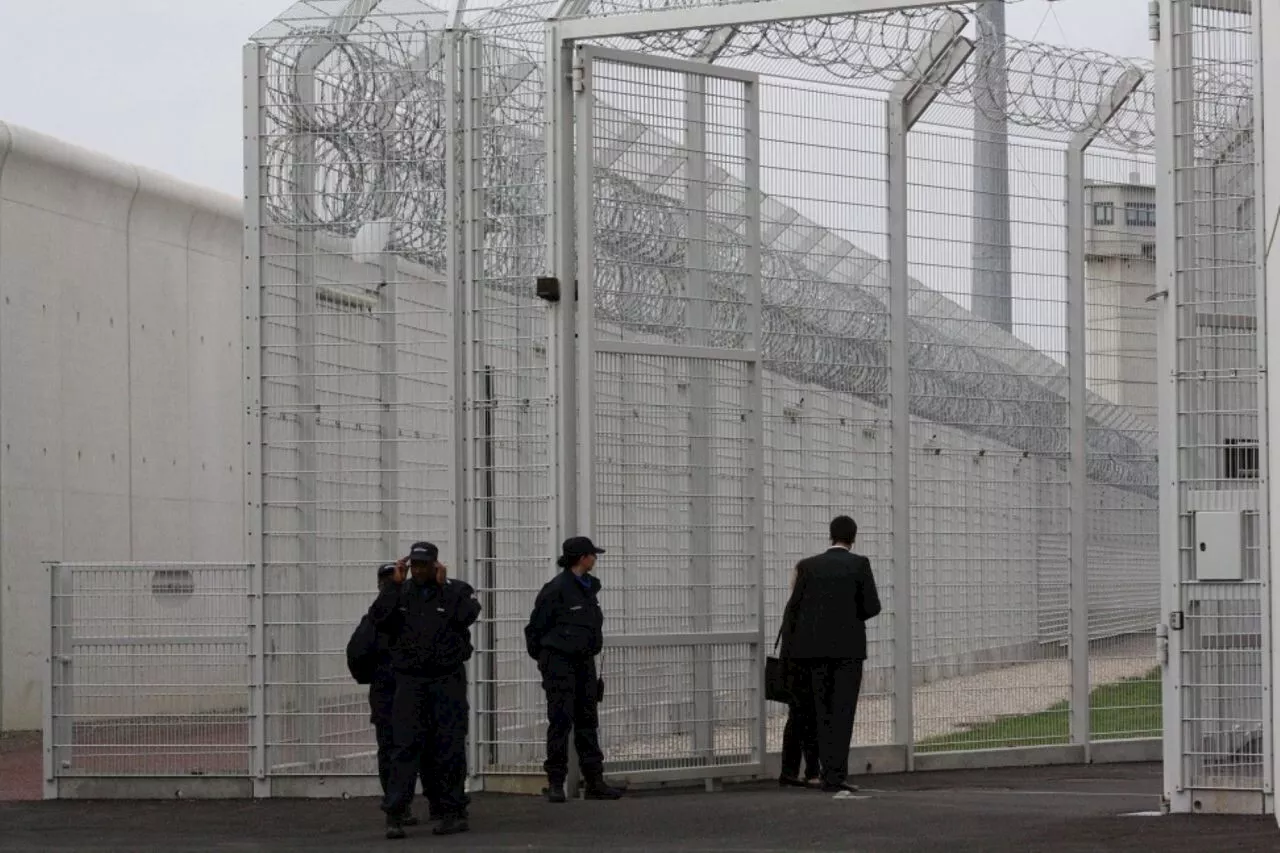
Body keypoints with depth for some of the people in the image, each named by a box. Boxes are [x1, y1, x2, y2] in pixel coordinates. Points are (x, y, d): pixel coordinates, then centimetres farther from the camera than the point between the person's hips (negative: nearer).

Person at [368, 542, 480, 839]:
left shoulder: (457, 590, 4)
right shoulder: (400, 592, 9)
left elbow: (467, 616, -16)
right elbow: (378, 618, -6)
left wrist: (443, 586, -12)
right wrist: (395, 583, -9)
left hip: (448, 681, -1)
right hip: (410, 681, 1)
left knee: (449, 749, 2)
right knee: (406, 747, -7)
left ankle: (453, 812, 9)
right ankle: (395, 815, -10)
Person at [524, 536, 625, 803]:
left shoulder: (590, 586, 11)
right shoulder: (557, 588, -14)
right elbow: (536, 627, -7)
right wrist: (541, 656, 5)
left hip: (584, 661, 8)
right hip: (559, 661, -8)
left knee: (587, 721, 9)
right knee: (561, 721, -8)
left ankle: (594, 781, 12)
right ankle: (555, 783, -4)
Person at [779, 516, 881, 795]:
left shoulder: (808, 566, 6)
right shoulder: (859, 564, -2)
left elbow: (792, 609, 2)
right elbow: (872, 606, -6)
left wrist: (789, 654, 6)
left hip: (815, 649, 3)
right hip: (848, 647, -3)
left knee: (823, 714, 11)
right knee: (842, 714, -3)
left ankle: (830, 774, 8)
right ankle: (836, 775, -12)